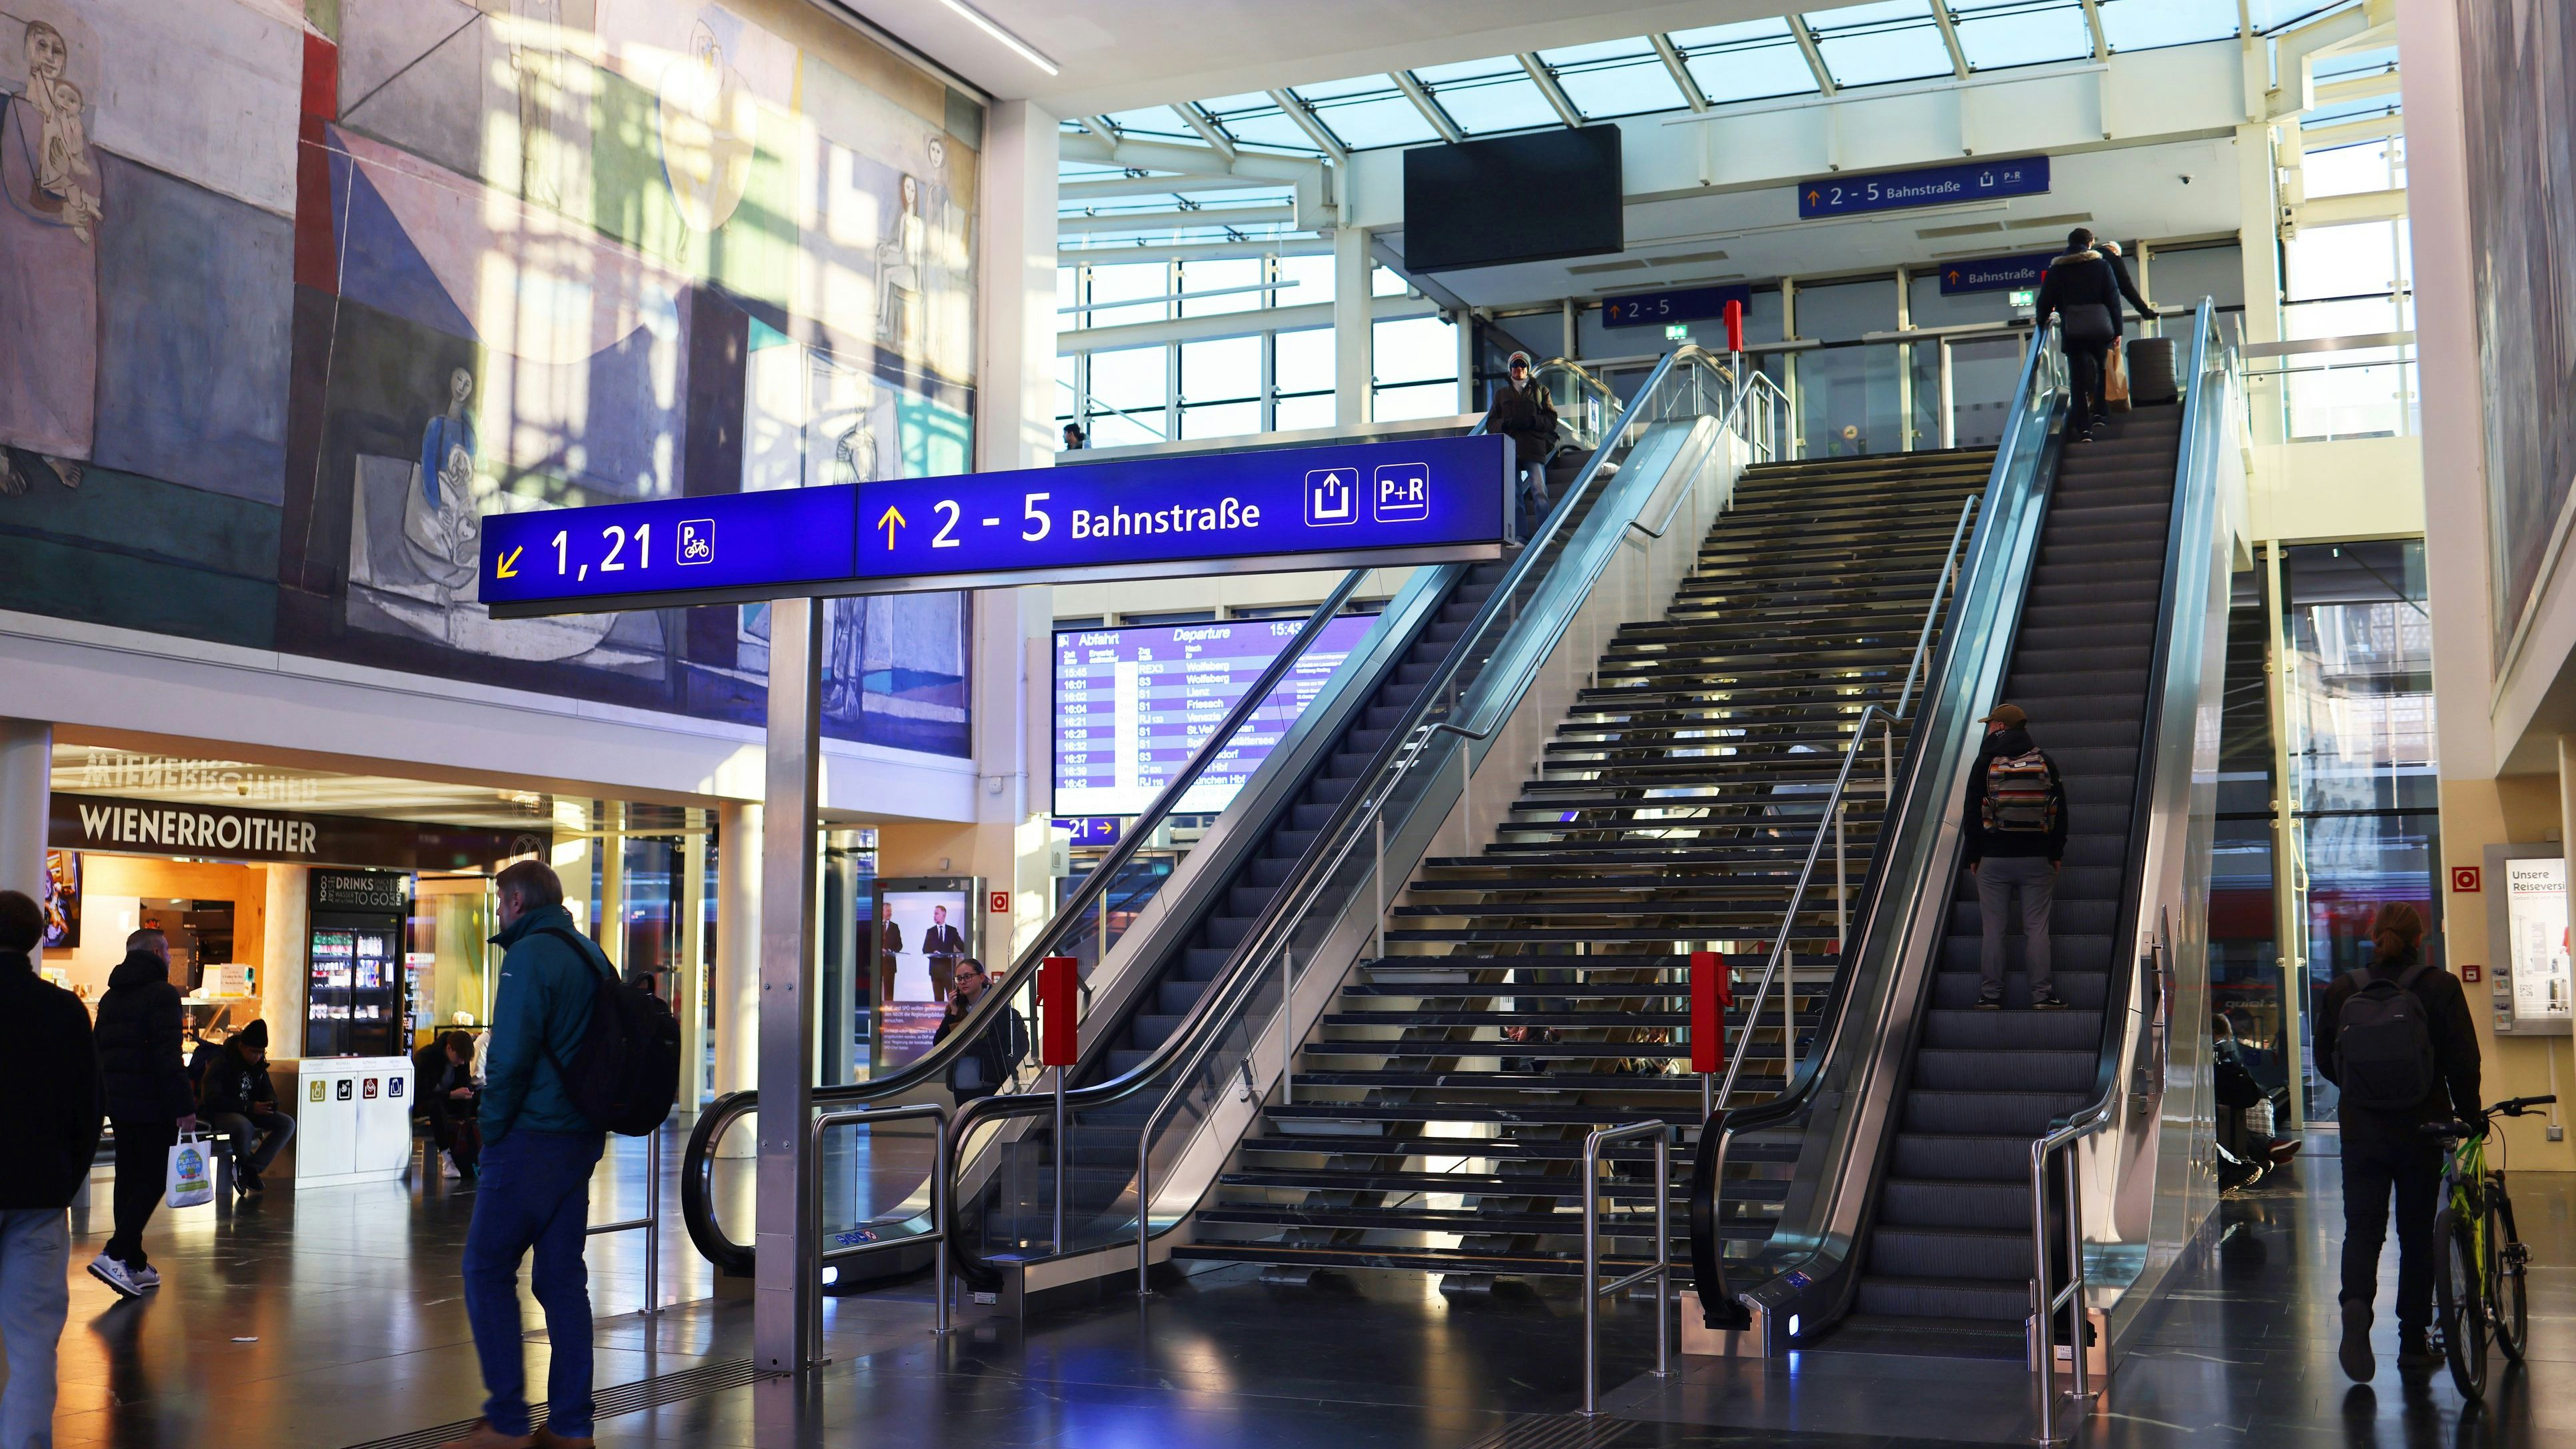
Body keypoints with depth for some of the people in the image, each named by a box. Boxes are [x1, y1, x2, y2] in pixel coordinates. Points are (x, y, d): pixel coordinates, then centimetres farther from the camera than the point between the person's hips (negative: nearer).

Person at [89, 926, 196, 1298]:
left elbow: (98, 1054, 20)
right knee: (154, 1179, -5)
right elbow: (169, 1056, -19)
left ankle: (134, 1265, 14)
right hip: (154, 1106, -8)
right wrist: (185, 1106, -19)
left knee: (128, 1179, 11)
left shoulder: (110, 998, 16)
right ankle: (115, 1254, -18)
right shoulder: (161, 994, -10)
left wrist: (103, 1101, 24)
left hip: (120, 1103, 8)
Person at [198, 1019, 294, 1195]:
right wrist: (249, 1107, -29)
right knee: (245, 1126, -41)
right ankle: (243, 1165, -11)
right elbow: (212, 1099, -22)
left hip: (250, 1113, 7)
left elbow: (268, 1092, 16)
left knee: (288, 1124, -16)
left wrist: (270, 1103, -11)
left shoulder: (258, 1064, 7)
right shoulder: (220, 1063, -14)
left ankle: (250, 1168, -19)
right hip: (218, 1115, -7)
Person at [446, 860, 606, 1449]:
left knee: (487, 1270, 0)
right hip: (582, 1137, 8)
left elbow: (511, 1056, -19)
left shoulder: (529, 956, -12)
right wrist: (589, 1123, 15)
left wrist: (492, 1128, -7)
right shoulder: (591, 955, 15)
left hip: (531, 1137, -8)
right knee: (562, 1276, 10)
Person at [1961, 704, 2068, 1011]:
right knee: (2037, 928, 2)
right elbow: (2060, 812, 6)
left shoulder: (1986, 763, -3)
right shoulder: (2045, 762, 4)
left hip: (1994, 859, -1)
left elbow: (1973, 813, -1)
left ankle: (1990, 996, 2)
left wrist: (1974, 856, 6)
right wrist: (2056, 854, 13)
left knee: (1993, 929, 3)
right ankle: (2042, 996, -2)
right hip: (2037, 859, 2)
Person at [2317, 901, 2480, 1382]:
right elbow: (2463, 1059, -7)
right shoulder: (2438, 987, -7)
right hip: (2421, 1127, -1)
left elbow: (2325, 1060, 8)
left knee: (2362, 1228, 6)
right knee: (2417, 1233, 10)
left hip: (2360, 1130, 1)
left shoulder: (2342, 991, 0)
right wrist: (2469, 1114, 7)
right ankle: (2414, 1342, 16)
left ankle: (2356, 1303, -22)